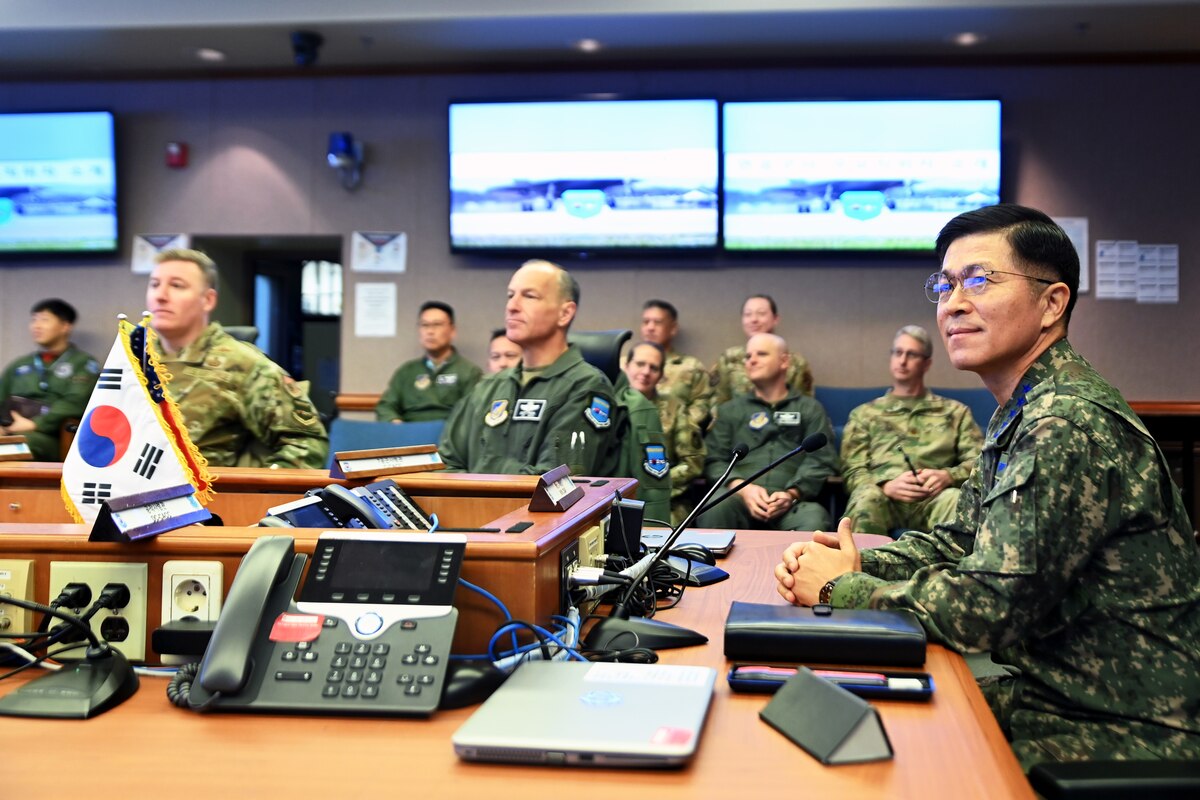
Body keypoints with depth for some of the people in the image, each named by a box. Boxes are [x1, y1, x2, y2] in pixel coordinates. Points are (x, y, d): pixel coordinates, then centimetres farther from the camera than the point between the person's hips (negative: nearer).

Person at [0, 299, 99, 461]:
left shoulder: (83, 364, 12)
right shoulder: (18, 366, 30)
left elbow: (75, 403, -4)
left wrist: (34, 424, -14)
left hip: (49, 439, -4)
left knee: (25, 441, -40)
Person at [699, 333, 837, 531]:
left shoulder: (810, 409, 21)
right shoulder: (729, 410, 24)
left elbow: (821, 460, 8)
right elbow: (713, 459, 12)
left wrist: (791, 494, -12)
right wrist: (743, 488, -10)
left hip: (793, 503, -1)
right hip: (740, 498, 1)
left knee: (814, 521, -37)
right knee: (714, 509, -35)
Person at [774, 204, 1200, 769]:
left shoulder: (1068, 427, -25)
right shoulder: (1022, 414, 8)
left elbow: (985, 609, -27)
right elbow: (958, 542, 15)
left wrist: (841, 588, -12)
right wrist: (856, 563, -4)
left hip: (1121, 738, -8)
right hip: (1054, 693, 8)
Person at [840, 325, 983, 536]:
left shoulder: (954, 411, 26)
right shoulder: (864, 414, 25)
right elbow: (853, 471, 14)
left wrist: (948, 476, -9)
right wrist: (886, 486, -10)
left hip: (933, 499, 0)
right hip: (884, 496, 0)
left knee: (956, 499, -37)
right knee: (866, 497, -38)